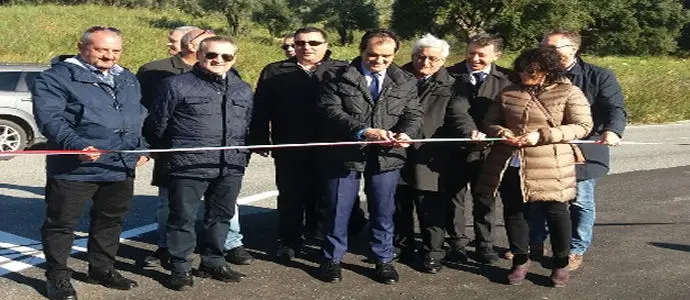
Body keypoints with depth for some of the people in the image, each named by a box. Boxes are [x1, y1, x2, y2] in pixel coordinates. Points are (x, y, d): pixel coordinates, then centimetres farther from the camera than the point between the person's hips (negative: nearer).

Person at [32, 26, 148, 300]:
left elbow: (140, 119, 23)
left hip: (122, 168, 6)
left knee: (110, 220, 17)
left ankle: (102, 268, 34)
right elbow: (50, 118, -17)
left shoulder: (129, 80, 15)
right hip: (73, 168, -5)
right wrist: (76, 145, -29)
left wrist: (141, 148, 13)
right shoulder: (56, 78, -7)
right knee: (61, 223, 5)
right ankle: (57, 276, 20)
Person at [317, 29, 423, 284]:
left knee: (383, 211, 12)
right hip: (345, 154, -2)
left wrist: (405, 133, -19)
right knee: (338, 210, 9)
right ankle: (332, 259, 26)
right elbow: (331, 111, -13)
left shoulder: (405, 82, 7)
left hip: (386, 156, 2)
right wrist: (363, 131, -24)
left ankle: (383, 260, 29)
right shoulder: (337, 77, -3)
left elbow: (414, 115, 5)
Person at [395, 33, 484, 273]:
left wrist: (470, 131, -31)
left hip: (429, 158, -2)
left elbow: (459, 114, -10)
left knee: (431, 210, 2)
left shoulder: (449, 86, 2)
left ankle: (432, 254, 18)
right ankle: (403, 247, 32)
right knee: (399, 207, 14)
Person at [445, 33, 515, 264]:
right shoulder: (451, 75, -3)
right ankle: (457, 244, 23)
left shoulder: (506, 79, -1)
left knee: (485, 200, 12)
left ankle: (485, 245, 25)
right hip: (455, 149, 0)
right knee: (454, 199, 10)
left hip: (486, 150, 0)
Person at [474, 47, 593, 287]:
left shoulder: (569, 93, -3)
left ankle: (560, 264, 23)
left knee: (556, 212, 5)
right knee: (513, 212, 10)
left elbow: (582, 126, -10)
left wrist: (542, 136, -20)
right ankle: (520, 260, 27)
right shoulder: (508, 93, 10)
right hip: (510, 165, 4)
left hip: (550, 167, -4)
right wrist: (501, 132, -11)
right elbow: (490, 122, 14)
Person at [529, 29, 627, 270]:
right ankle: (534, 244, 31)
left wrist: (612, 131, -35)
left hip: (583, 153, -3)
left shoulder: (599, 77, -6)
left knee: (581, 203, 9)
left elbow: (616, 109, -15)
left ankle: (576, 251, 24)